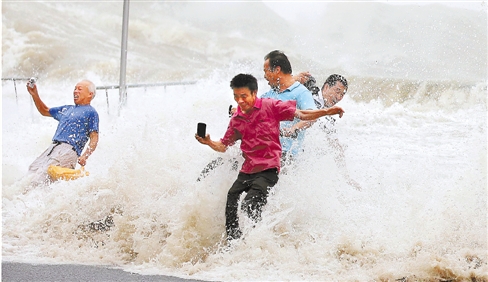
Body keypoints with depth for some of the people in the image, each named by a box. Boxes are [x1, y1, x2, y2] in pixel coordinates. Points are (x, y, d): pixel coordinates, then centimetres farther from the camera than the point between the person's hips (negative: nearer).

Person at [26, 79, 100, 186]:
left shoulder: (90, 112, 6)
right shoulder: (67, 109, 28)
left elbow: (94, 138, -2)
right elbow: (45, 111, 41)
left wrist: (84, 156, -18)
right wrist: (35, 95, 26)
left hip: (69, 150, -7)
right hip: (53, 148, 7)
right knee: (31, 173, -13)